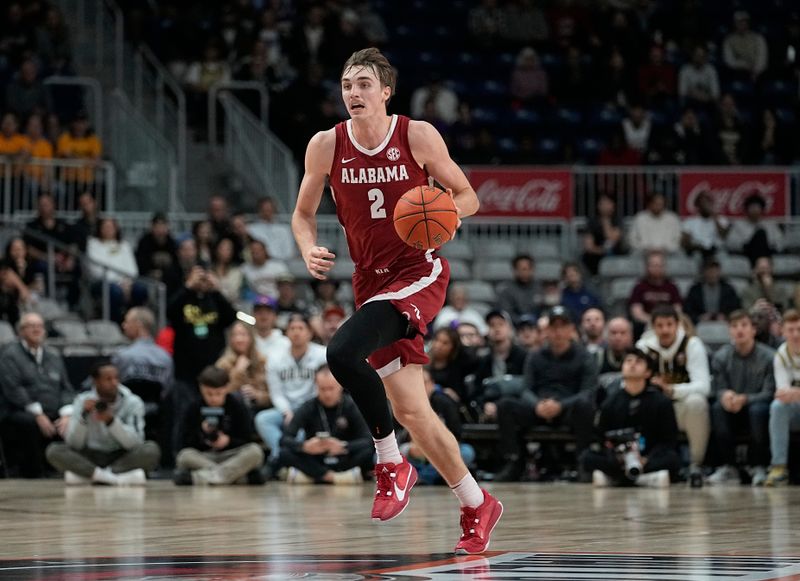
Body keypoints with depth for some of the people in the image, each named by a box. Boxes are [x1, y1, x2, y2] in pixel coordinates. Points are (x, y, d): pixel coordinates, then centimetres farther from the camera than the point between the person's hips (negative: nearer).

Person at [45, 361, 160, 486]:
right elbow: (74, 444, -12)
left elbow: (135, 443, -18)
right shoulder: (82, 401, -5)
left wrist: (111, 421, -31)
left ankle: (85, 474, -28)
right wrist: (84, 415, -28)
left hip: (123, 459, -1)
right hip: (91, 459, 1)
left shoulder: (133, 402, -7)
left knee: (151, 449, -30)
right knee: (54, 450, -24)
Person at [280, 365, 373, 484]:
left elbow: (368, 440, -17)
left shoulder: (351, 406, -7)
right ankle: (334, 477, -23)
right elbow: (285, 439, -13)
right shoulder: (308, 408, -5)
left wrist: (343, 447, -36)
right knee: (285, 453, -27)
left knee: (368, 451, -31)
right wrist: (305, 446, -35)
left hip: (344, 460, -1)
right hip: (315, 460, 1)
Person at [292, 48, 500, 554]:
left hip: (419, 275, -5)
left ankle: (392, 464, -11)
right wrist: (309, 249, -8)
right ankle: (478, 507, 22)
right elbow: (304, 213, 13)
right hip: (372, 282, 5)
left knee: (343, 352, -29)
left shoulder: (418, 136, -8)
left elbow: (467, 197, 2)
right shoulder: (326, 146, 0)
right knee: (411, 411, 6)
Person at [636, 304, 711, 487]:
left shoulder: (692, 345, -11)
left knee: (696, 401, -37)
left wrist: (670, 389, -39)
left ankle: (696, 465, -21)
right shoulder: (644, 346, 0)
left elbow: (703, 386, -22)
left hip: (683, 406, -3)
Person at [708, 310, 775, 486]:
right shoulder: (721, 357, -1)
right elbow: (718, 388, -2)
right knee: (717, 408, -28)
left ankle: (759, 468, -23)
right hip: (734, 416, 3)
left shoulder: (768, 357, -10)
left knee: (757, 410, -36)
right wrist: (725, 395, -28)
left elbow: (769, 393, -14)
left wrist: (744, 399, -31)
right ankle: (728, 467, -22)